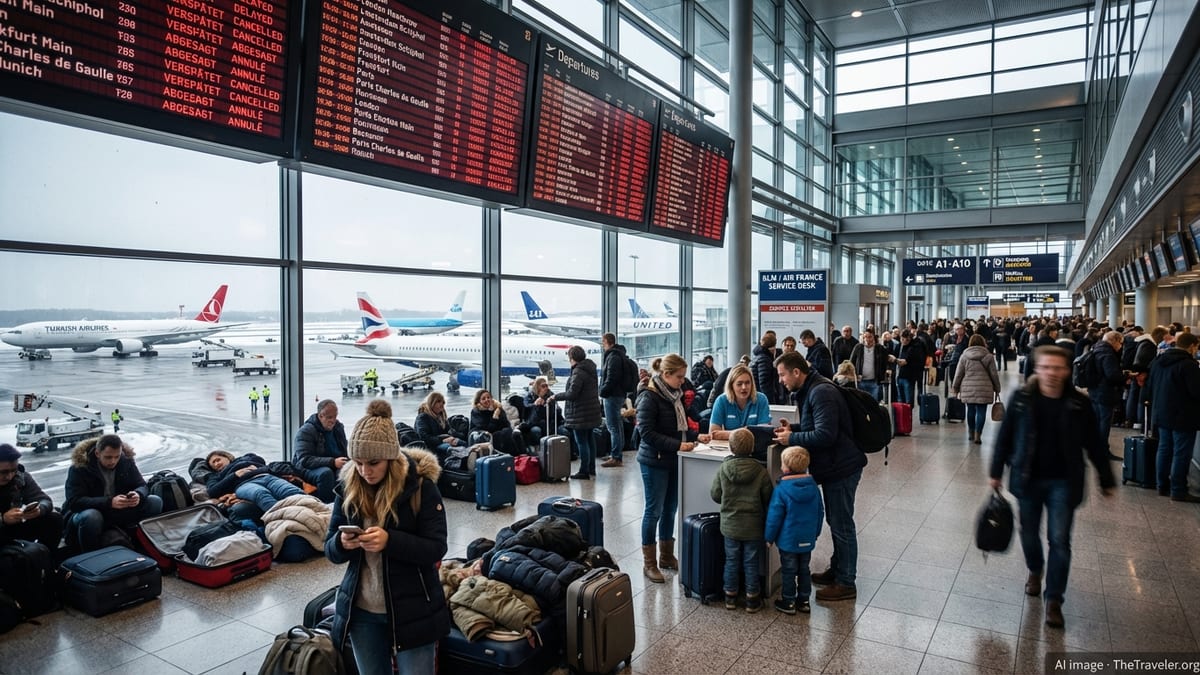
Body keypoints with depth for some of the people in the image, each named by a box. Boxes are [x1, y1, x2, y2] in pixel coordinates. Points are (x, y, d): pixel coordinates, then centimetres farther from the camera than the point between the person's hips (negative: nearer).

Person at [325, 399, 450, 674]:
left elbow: (436, 548, -15)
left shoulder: (421, 485, -14)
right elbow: (330, 551, 2)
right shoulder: (348, 486, -2)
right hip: (361, 610, 4)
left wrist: (390, 540, -30)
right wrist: (342, 543, -21)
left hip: (412, 610, -4)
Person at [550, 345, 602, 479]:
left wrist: (556, 397, -11)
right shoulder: (590, 369, 10)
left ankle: (584, 472, 1)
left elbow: (572, 393, -25)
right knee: (590, 439, 19)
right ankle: (591, 468, 29)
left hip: (580, 414, -10)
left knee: (581, 442, -4)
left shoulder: (578, 372, -20)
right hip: (592, 411, 10)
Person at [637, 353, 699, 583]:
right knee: (654, 511, 2)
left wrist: (694, 437, -3)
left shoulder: (675, 395, 7)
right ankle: (649, 563, 14)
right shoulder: (650, 398, -15)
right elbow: (646, 432, -20)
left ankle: (666, 556, 30)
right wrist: (678, 445, -24)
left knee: (670, 510, 15)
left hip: (673, 461, 7)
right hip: (654, 462, -7)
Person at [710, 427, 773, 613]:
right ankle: (752, 599, 21)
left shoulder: (723, 469, -12)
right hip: (753, 527, -1)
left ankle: (730, 596, 24)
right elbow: (768, 498, -5)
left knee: (731, 560, 14)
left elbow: (715, 495, -3)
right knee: (751, 563, 11)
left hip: (730, 525, 1)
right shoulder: (760, 471, -14)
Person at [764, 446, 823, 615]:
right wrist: (815, 533, 19)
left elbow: (774, 516, -16)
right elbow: (820, 512, 6)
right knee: (804, 569, 18)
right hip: (808, 539, 5)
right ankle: (804, 600, 28)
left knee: (788, 571, 9)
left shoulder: (782, 489, -21)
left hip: (788, 540, -5)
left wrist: (769, 537, -3)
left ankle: (788, 602, 19)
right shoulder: (813, 486, -4)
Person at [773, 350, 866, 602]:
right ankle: (837, 570, 34)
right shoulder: (810, 390, 11)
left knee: (841, 526, 0)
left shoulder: (821, 392, -22)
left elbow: (825, 435, -28)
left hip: (840, 467, -10)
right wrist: (793, 428, 6)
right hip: (834, 466, 10)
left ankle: (846, 584, 11)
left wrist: (792, 438, -18)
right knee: (836, 522, 20)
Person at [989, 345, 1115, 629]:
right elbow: (1005, 437, -1)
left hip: (1063, 482, -1)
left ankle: (1053, 600, 11)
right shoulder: (1021, 398, -7)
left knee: (1059, 540, -1)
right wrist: (996, 472, 2)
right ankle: (1035, 570, 44)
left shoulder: (1078, 404, -7)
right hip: (1027, 479, 1)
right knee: (1029, 533, 15)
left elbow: (1094, 445, 1)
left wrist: (1106, 480, 6)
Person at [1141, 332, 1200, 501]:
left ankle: (1162, 486, 21)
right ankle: (1178, 490, 3)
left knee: (1164, 449, 15)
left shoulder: (1157, 361, 7)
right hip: (1183, 417, -8)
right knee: (1181, 453, -1)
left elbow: (1149, 386, 16)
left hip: (1161, 414, 8)